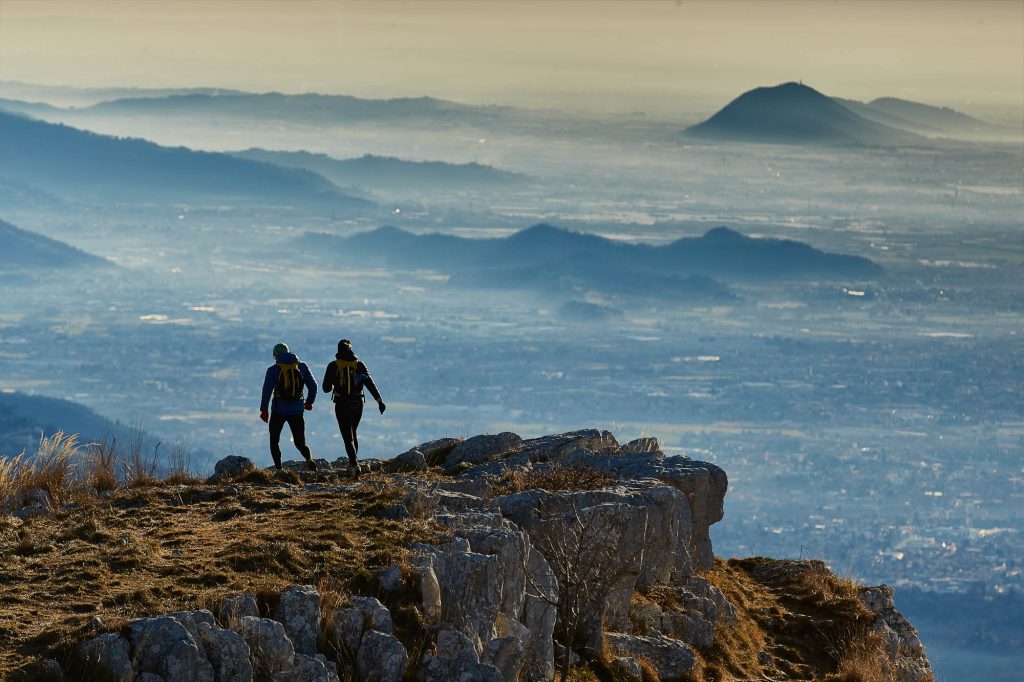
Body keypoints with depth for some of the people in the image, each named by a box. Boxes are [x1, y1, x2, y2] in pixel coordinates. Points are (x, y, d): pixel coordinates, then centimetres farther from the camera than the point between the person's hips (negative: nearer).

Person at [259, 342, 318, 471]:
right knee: (300, 443, 9)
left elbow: (267, 390, -12)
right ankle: (309, 459, -22)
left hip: (279, 409, -2)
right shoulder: (301, 366, 3)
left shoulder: (273, 370, -5)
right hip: (297, 410, 2)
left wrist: (263, 410, -8)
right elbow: (313, 385, 5)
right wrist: (309, 401, 21)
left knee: (274, 441, 17)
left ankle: (278, 468, 4)